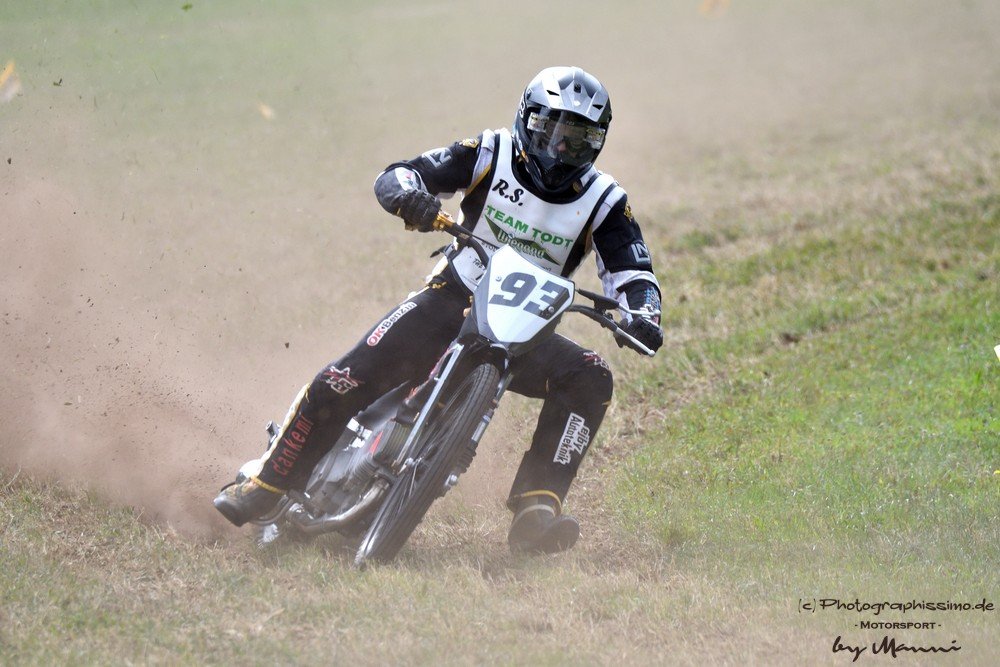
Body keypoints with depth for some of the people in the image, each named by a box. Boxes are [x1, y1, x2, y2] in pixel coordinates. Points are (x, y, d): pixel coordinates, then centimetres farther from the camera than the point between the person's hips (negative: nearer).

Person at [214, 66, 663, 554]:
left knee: (590, 380, -26)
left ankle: (535, 512, -31)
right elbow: (393, 178, -5)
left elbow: (632, 273, -2)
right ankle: (266, 486, -3)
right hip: (451, 301, -1)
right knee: (346, 380, -19)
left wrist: (643, 314, -26)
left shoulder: (603, 201, 1)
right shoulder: (491, 154, -3)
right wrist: (409, 194, -31)